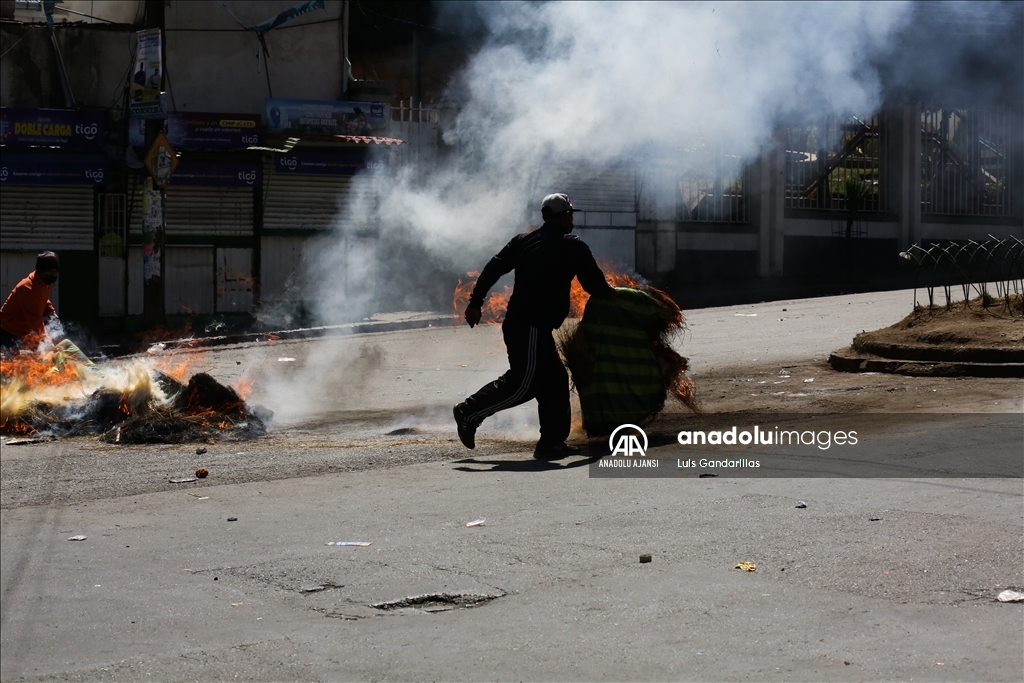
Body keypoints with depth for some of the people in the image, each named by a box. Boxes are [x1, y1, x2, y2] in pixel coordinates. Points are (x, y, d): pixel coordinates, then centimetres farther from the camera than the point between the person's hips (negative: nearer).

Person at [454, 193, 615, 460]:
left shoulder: (523, 241, 12)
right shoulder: (573, 247, -5)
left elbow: (493, 269, 5)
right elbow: (595, 284, -2)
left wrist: (475, 302, 5)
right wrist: (609, 291, 20)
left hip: (516, 322, 8)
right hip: (533, 328, -8)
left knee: (553, 380, 14)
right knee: (521, 385, -1)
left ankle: (552, 442, 15)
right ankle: (470, 413, 0)